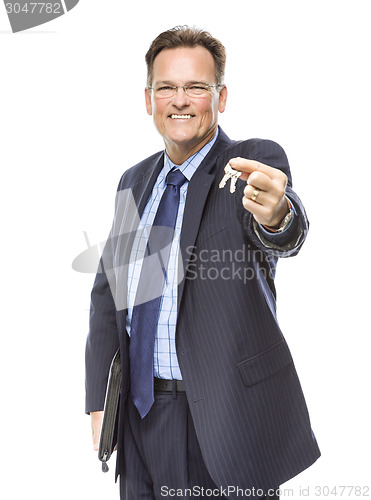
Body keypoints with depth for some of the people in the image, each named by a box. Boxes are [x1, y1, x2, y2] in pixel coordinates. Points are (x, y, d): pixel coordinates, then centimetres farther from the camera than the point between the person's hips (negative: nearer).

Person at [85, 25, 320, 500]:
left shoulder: (255, 163, -8)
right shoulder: (134, 182, 8)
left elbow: (285, 233, -30)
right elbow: (108, 290, 12)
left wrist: (275, 212, -55)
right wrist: (99, 402, 5)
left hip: (228, 418, -4)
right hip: (140, 414, 5)